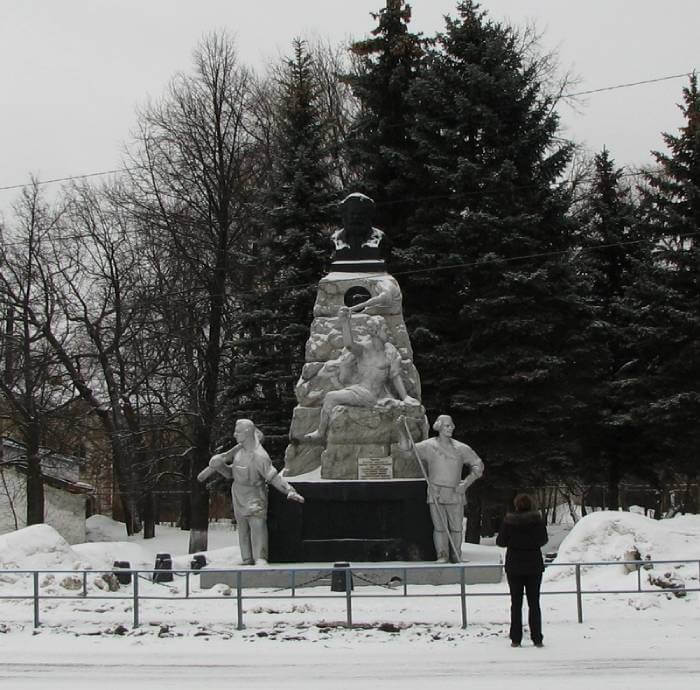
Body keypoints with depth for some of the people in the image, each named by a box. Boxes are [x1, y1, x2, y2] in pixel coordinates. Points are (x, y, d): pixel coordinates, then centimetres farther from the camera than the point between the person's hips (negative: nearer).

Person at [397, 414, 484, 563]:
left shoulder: (461, 448, 6)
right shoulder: (429, 446, 4)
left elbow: (478, 466, 11)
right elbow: (406, 446, 4)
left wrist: (466, 484, -1)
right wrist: (402, 428, -10)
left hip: (455, 494, 1)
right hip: (436, 494, -1)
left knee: (456, 527, 0)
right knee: (439, 527, -7)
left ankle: (456, 557, 8)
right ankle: (442, 556, 1)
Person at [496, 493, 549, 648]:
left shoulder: (509, 522, -11)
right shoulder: (538, 520, -7)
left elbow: (501, 541, -4)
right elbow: (543, 540, 4)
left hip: (514, 567, -1)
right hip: (534, 567, 1)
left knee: (516, 603, 7)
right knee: (534, 603, 7)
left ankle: (516, 639, 5)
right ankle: (537, 639, 3)